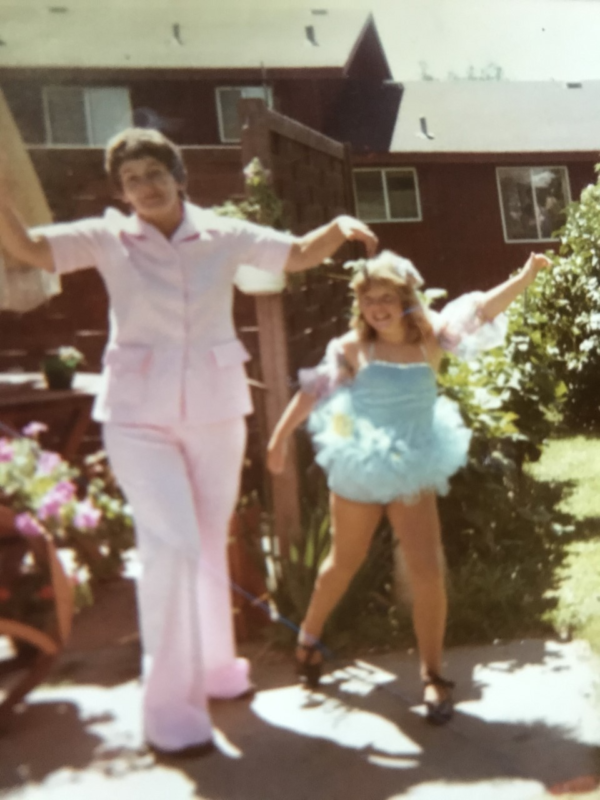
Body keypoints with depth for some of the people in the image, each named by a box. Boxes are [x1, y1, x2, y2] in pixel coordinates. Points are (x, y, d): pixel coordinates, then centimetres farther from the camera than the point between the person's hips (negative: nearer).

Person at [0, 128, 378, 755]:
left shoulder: (222, 235, 0)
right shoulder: (108, 239, -5)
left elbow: (297, 255, 7)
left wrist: (339, 228, -12)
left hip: (216, 411, 3)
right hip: (140, 416, -3)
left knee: (210, 545, 15)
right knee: (172, 544, -15)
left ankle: (213, 667, 36)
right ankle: (169, 707, -2)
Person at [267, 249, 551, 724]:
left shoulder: (429, 340, -6)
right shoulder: (352, 348, -9)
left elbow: (481, 311, -14)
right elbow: (312, 391, 0)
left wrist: (524, 279, -27)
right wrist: (280, 438, 5)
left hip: (414, 473, 1)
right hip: (359, 472, -1)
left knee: (428, 573, -4)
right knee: (345, 563, 16)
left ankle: (433, 676, 14)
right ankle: (309, 636, 42)